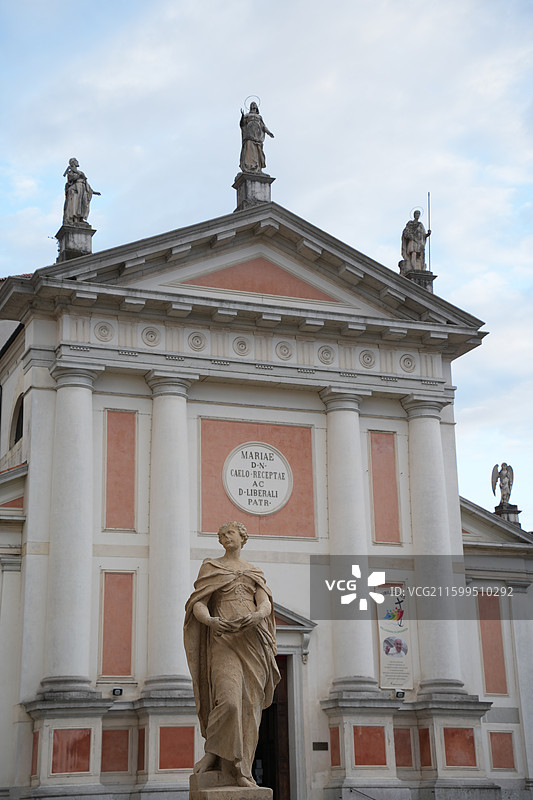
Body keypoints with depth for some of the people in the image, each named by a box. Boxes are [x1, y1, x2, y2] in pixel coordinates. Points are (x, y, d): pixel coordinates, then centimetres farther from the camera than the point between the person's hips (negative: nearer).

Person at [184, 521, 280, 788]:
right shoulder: (210, 567, 12)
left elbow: (265, 605, 4)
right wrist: (210, 620, -22)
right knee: (229, 701, -22)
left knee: (249, 706, -4)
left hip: (253, 641, 3)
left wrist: (256, 615, -21)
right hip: (223, 639, -3)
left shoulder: (255, 573, 20)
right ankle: (214, 752, 1)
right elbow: (198, 605, 1)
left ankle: (240, 770, 1)